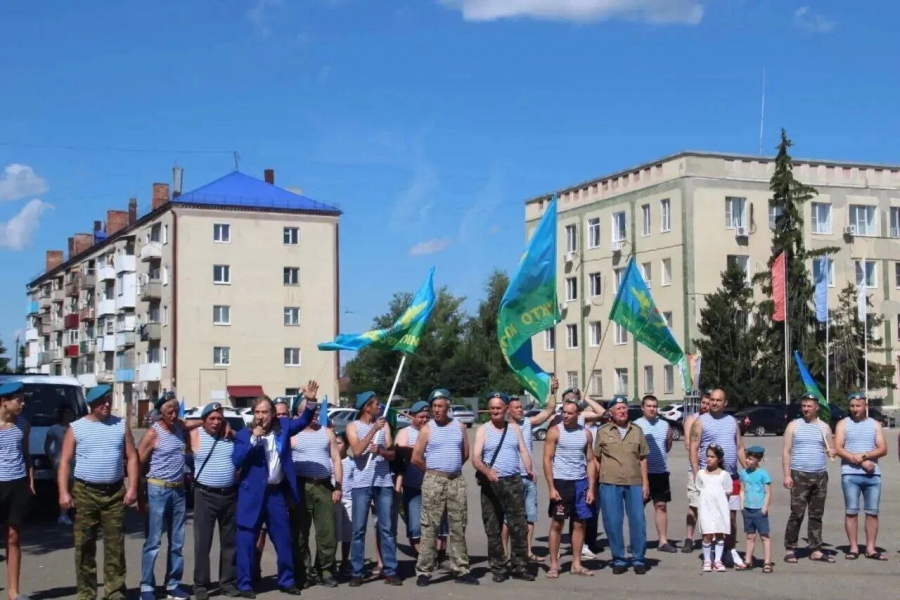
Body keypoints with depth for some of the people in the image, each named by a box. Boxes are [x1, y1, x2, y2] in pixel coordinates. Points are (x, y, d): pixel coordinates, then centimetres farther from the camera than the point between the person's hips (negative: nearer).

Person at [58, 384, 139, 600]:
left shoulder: (121, 425, 7)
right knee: (84, 544, 1)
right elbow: (65, 462, -1)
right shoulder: (76, 428, 3)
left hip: (115, 493, 1)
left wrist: (132, 487, -3)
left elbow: (132, 457, 7)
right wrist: (63, 492, -10)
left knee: (115, 544, 2)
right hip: (85, 493, -1)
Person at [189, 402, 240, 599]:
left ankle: (228, 581, 19)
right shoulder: (196, 435, -3)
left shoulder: (231, 435, 5)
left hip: (230, 495, 3)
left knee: (230, 541, 9)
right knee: (202, 542, 0)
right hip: (205, 495, -3)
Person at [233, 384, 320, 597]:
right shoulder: (244, 434, -4)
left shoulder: (282, 427, 4)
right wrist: (253, 439, -21)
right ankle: (245, 584, 12)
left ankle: (286, 580, 24)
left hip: (277, 492, 3)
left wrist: (311, 401, -19)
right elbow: (236, 461, -14)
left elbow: (303, 421, -2)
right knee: (247, 541, 2)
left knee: (283, 539, 11)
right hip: (253, 494, -3)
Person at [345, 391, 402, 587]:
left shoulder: (384, 425, 12)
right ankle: (357, 572, 3)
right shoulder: (353, 426, 3)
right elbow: (357, 451, -12)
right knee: (358, 530, -1)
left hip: (384, 483, 3)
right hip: (361, 484, -3)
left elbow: (392, 454, 5)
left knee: (386, 528, 2)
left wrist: (380, 450, -16)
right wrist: (373, 429, -15)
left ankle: (390, 571, 5)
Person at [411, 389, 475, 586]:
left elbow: (465, 453, 16)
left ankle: (461, 570, 12)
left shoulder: (459, 426, 8)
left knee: (458, 526, 6)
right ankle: (424, 572, -1)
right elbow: (416, 458, -3)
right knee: (430, 527, -4)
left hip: (457, 480, 3)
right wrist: (434, 470, 6)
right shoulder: (427, 429, -2)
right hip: (434, 481, -3)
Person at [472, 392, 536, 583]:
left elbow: (523, 451, 5)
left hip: (514, 481, 2)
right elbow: (475, 458, -8)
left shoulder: (514, 428, 11)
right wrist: (486, 470, -29)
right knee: (493, 528, 3)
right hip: (491, 483, -2)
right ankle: (498, 568, 11)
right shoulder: (483, 430, 1)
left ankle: (519, 566, 7)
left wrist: (530, 469, -15)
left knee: (519, 526, 0)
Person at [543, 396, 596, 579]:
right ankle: (553, 565, 6)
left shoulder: (586, 434, 7)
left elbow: (590, 461, 9)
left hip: (581, 482, 4)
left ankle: (576, 564, 15)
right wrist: (551, 488, -12)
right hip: (561, 482, -4)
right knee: (557, 523, 0)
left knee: (580, 524, 6)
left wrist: (591, 488, 1)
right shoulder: (555, 432, -3)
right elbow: (547, 460, -6)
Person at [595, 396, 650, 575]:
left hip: (635, 483, 1)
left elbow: (643, 459, 12)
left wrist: (645, 483, 6)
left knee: (638, 521, 1)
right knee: (613, 523, 1)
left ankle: (638, 559, 12)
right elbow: (596, 459, 8)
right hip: (610, 483, -1)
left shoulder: (637, 431, 11)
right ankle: (618, 560, 12)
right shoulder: (603, 432, 6)